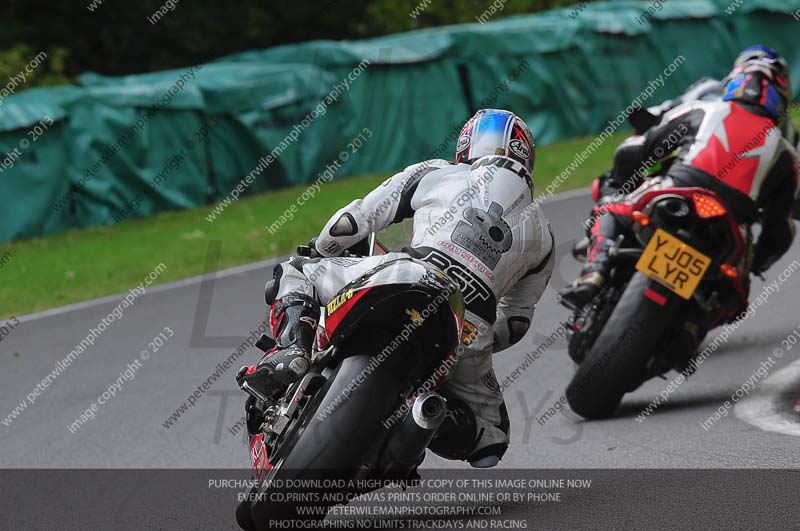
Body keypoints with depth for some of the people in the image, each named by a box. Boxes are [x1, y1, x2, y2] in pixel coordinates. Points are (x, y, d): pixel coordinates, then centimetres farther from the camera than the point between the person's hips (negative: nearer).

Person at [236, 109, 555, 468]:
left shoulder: (434, 173, 25)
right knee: (490, 440, 23)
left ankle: (293, 351, -7)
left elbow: (349, 223, 25)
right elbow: (515, 323, 34)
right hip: (468, 337, 1)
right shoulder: (542, 234, 31)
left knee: (293, 276, 24)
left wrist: (322, 249, 45)